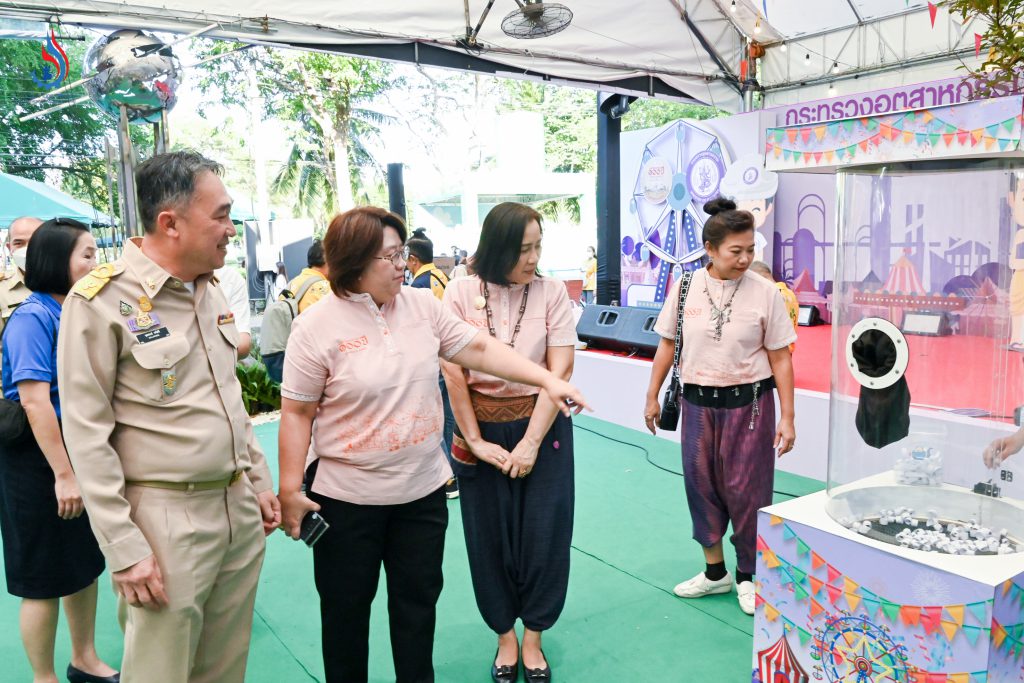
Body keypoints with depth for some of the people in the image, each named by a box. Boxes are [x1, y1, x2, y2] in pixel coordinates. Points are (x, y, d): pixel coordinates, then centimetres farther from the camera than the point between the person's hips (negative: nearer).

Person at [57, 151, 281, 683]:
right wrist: (125, 550, -15)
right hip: (166, 520, -6)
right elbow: (87, 435, -13)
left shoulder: (210, 291, 9)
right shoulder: (101, 300, -13)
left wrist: (259, 480, 16)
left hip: (241, 508, 7)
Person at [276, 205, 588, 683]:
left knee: (418, 601, 18)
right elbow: (297, 413, -9)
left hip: (423, 490, 4)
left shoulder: (423, 305, -1)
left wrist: (547, 380, -5)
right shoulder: (317, 327, -12)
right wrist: (290, 490, -10)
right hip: (348, 497, -3)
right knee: (346, 607, 15)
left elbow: (479, 349, 2)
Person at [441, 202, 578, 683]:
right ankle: (505, 636, 32)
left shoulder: (551, 292, -6)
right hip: (482, 428, 0)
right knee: (490, 535, 11)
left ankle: (533, 637, 28)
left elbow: (559, 370, -10)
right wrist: (475, 441, -8)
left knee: (543, 533, 6)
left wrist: (531, 442, -14)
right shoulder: (461, 293, -6)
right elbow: (453, 372, -7)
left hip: (542, 425, 0)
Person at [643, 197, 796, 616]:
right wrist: (652, 397, 9)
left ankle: (748, 575, 25)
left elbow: (780, 359, -5)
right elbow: (667, 345, 7)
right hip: (698, 402, 3)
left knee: (746, 489, 3)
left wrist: (787, 418, -6)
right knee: (701, 484, 11)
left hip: (748, 403, -3)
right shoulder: (686, 288, -2)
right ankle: (715, 571, 29)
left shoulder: (765, 293, -9)